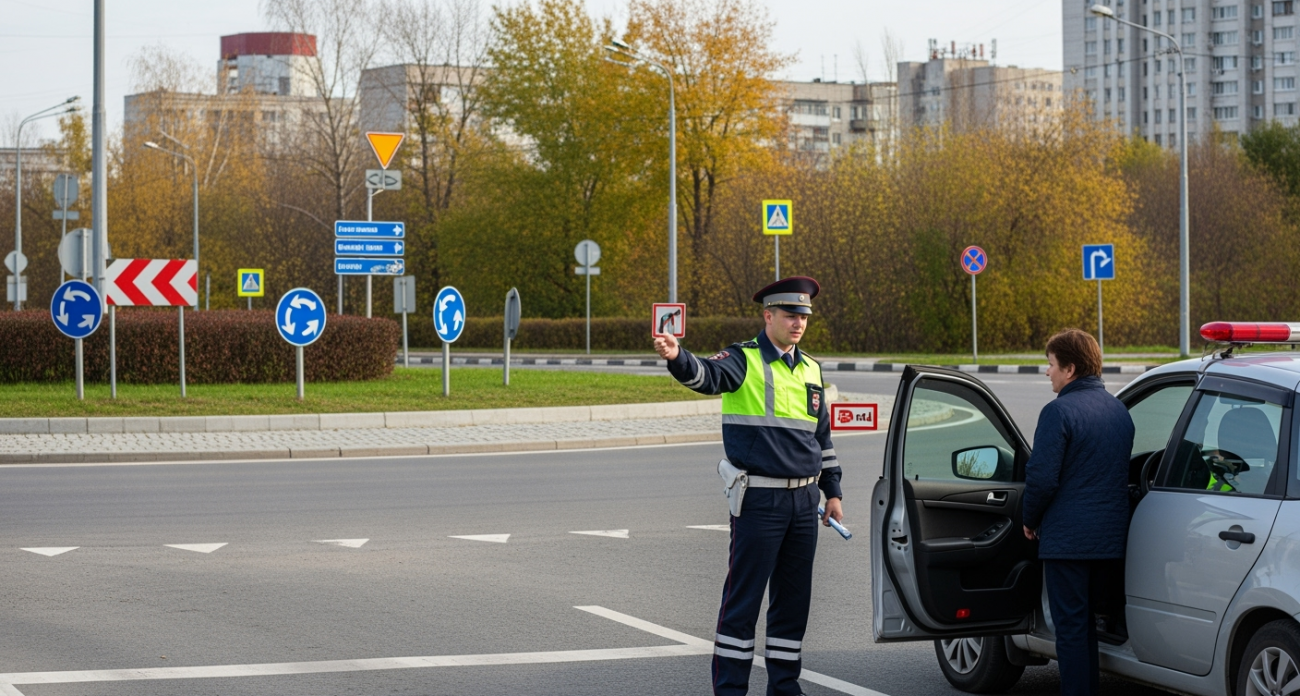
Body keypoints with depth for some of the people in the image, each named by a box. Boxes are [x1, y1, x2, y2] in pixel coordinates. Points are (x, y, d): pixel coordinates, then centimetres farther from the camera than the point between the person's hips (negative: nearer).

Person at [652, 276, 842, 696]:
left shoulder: (810, 370, 15)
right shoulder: (744, 361, -5)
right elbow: (707, 375, -27)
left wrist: (832, 492, 19)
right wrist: (677, 357, -49)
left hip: (803, 500, 6)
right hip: (759, 500, -6)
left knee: (793, 599, 10)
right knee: (743, 598, -4)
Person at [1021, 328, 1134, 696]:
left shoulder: (1059, 412, -15)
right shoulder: (1118, 410, 11)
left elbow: (1042, 477, -18)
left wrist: (1031, 521, -2)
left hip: (1068, 538, -8)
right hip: (1110, 537, 8)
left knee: (1070, 625, -1)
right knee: (1087, 619, 18)